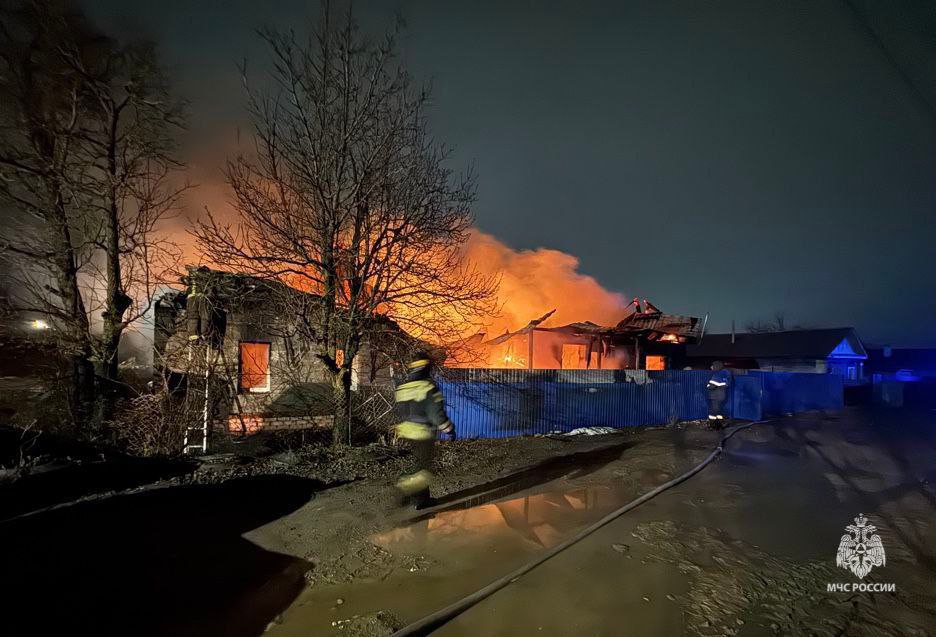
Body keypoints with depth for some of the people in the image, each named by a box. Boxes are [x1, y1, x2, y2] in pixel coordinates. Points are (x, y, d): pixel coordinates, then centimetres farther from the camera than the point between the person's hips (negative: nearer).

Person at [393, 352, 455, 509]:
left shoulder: (402, 388, 5)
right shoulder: (428, 388, -18)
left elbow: (399, 413, 13)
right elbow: (437, 414, -18)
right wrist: (449, 430, -6)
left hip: (408, 432, 8)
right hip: (424, 433, -7)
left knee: (421, 463, 19)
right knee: (424, 468, 5)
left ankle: (422, 498, 24)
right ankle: (406, 489, -9)